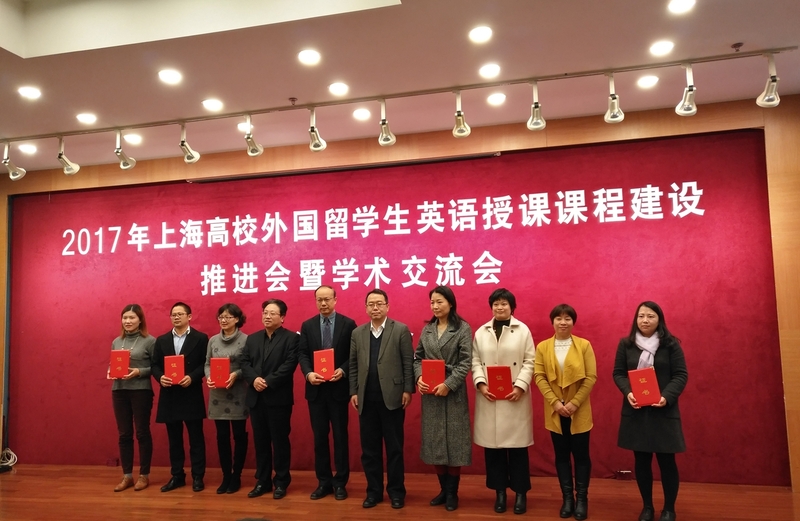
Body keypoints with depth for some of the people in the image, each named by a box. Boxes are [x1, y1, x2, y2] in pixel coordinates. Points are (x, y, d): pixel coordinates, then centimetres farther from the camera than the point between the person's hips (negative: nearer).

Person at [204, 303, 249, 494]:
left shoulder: (246, 340, -6)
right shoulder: (213, 340, 8)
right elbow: (207, 364, 11)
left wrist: (236, 374, -21)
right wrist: (208, 377, -8)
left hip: (238, 395, -4)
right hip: (218, 394, 4)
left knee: (239, 435, 5)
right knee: (222, 436, 8)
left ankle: (236, 476, 18)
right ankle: (226, 476, 20)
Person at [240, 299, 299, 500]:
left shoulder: (291, 338, -3)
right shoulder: (252, 339, 15)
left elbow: (289, 365, -14)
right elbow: (244, 363, 5)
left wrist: (268, 382, -19)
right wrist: (254, 379, -13)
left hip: (279, 398, -5)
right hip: (256, 398, 5)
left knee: (280, 440, 3)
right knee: (260, 441, 11)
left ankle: (281, 482, 14)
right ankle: (262, 481, 21)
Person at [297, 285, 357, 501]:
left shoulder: (348, 324, -2)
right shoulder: (307, 325, 6)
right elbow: (302, 354, 2)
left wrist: (343, 370, -18)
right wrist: (308, 373, -16)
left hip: (338, 388, -2)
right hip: (316, 388, 3)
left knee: (340, 435, 6)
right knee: (319, 436, 9)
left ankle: (340, 482, 17)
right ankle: (324, 481, 20)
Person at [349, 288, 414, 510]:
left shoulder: (401, 330, -1)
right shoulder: (357, 333, 10)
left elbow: (408, 363, -4)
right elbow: (353, 365, 10)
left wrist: (408, 390, -9)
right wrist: (353, 392, 3)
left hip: (392, 397, -3)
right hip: (366, 399, 4)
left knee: (394, 447, 5)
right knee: (369, 448, 9)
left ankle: (396, 491, 17)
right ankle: (373, 491, 21)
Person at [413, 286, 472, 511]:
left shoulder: (463, 328, -5)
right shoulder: (427, 329, 9)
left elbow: (466, 362, -10)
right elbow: (417, 357, 10)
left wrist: (449, 384, -19)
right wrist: (419, 377, -8)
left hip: (453, 392, -4)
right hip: (429, 392, 4)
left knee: (453, 440, 3)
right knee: (434, 441, 9)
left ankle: (452, 493, 16)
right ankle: (443, 489, 22)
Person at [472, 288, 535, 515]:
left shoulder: (523, 330, 3)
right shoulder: (481, 332, 9)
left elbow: (529, 362, -1)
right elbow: (475, 362, 6)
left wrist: (520, 386, -13)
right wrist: (480, 384, -9)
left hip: (515, 398, -2)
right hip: (488, 398, 2)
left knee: (517, 445, 2)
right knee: (492, 446, 5)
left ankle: (520, 492, 17)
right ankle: (499, 491, 19)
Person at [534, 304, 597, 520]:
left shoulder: (584, 345, -3)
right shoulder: (542, 347, 0)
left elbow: (591, 377, -7)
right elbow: (539, 376, -4)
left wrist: (575, 403, -14)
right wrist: (555, 402, -14)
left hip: (579, 411, -1)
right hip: (555, 411, 2)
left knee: (581, 454, 6)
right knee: (561, 454, 9)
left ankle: (582, 498, 18)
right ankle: (567, 497, 20)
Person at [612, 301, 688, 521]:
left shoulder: (671, 344, -1)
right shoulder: (625, 344, 4)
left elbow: (681, 375, -3)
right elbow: (618, 373, 5)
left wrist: (667, 397, -18)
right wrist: (627, 392, -14)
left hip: (664, 411, -2)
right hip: (635, 410, 2)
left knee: (666, 460, 3)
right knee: (641, 460, 9)